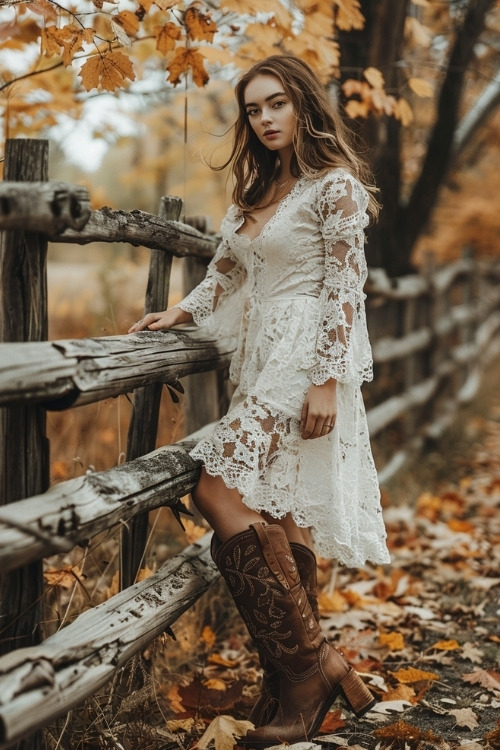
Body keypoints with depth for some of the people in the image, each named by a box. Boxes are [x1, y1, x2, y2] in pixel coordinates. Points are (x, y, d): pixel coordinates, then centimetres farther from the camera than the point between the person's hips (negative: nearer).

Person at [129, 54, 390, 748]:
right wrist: (180, 313, 13)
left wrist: (327, 381, -17)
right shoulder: (258, 190, 19)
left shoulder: (334, 185, -5)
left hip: (307, 358, -8)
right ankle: (298, 691, 10)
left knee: (222, 494, -17)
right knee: (275, 511, 5)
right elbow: (227, 268, 28)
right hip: (263, 359, 8)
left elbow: (345, 288, -11)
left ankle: (307, 665, -8)